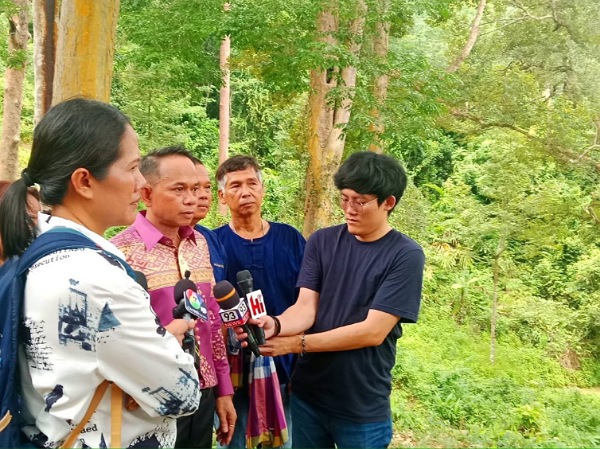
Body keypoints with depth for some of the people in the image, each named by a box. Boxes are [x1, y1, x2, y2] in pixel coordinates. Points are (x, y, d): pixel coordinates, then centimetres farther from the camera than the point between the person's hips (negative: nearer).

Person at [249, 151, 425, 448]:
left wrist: (297, 344, -21)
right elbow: (305, 309, -7)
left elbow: (373, 331, -18)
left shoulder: (406, 256, -13)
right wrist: (276, 326, -29)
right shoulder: (322, 242, -1)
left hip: (363, 408, -3)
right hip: (306, 395, 3)